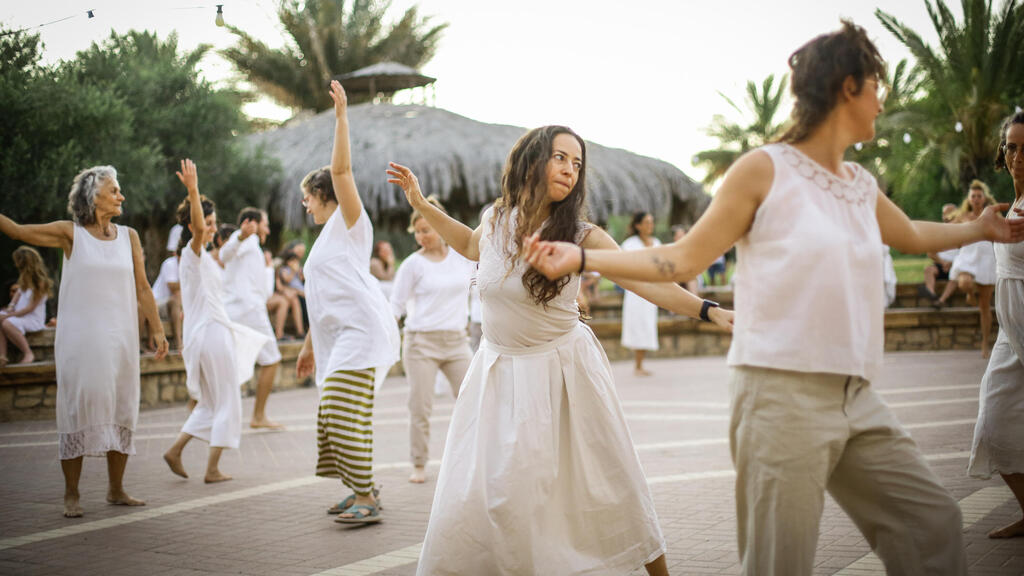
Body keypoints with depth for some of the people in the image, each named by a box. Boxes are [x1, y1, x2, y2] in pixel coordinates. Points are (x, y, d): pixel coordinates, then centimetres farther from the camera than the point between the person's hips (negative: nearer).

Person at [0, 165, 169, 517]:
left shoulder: (129, 236, 8)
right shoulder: (70, 234, 0)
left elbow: (142, 288, 10)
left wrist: (158, 330, 8)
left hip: (120, 339, 3)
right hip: (79, 339, -3)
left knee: (121, 411, 6)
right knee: (78, 409, -2)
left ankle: (116, 490, 19)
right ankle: (71, 495, 7)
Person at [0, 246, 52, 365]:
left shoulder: (40, 282, -18)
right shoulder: (25, 278, 7)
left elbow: (30, 308, -18)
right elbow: (19, 293, 19)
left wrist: (10, 315, -17)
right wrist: (11, 306, -1)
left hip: (34, 319, -9)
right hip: (19, 313, 9)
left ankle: (28, 354, -19)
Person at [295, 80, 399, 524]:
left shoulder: (349, 221, 2)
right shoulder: (325, 238, 26)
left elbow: (341, 169, -13)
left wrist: (341, 115, -17)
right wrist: (309, 346, 28)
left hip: (362, 327, -10)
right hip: (336, 337, 10)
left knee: (345, 411, -17)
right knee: (332, 412, 8)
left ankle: (366, 499, -15)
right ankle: (362, 490, 18)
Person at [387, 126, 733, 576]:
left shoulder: (581, 236, -11)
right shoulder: (495, 220, -1)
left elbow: (648, 283, -17)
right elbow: (471, 245, 23)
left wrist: (710, 311, -28)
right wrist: (421, 205, 18)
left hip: (561, 369, -2)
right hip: (499, 371, 3)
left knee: (603, 484, 6)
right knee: (477, 495, -1)